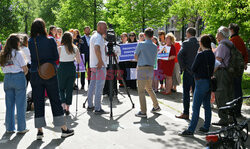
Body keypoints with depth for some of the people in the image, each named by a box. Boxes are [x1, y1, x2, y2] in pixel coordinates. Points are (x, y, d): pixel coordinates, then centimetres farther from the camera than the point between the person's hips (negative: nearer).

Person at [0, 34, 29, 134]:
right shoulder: (17, 53, -9)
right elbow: (25, 69, -9)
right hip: (18, 78, -6)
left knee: (9, 105, 12)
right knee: (20, 105, 2)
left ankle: (9, 128, 17)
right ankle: (21, 128, 7)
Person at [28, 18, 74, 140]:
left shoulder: (30, 42, -2)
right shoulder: (50, 41, -7)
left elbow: (31, 58, 3)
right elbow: (56, 57, -1)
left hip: (35, 74, 2)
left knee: (38, 102, 9)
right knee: (55, 100, 6)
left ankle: (39, 131, 11)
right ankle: (64, 129, 12)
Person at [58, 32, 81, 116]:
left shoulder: (60, 48, -11)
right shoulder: (75, 48, -4)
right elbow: (79, 61, -1)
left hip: (62, 69, -2)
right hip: (72, 68, 3)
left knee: (61, 88, 13)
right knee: (69, 89, 12)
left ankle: (63, 106, -5)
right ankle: (68, 109, 15)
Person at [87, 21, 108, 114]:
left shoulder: (93, 36, 18)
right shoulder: (99, 37, -13)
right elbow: (97, 49, -30)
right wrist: (100, 61, -27)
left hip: (93, 65, 10)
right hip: (100, 65, -10)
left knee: (92, 85, 13)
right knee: (99, 87, -7)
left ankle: (90, 106, 21)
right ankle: (97, 108, -5)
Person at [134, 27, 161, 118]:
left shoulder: (141, 44, -10)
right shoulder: (155, 46, 6)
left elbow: (135, 57, -3)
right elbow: (154, 58, 13)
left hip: (142, 68, -6)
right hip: (151, 68, 6)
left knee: (141, 91, -1)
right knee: (149, 88, 23)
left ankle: (143, 112, 0)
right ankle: (156, 107, 28)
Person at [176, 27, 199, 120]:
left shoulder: (186, 43, -10)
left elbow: (179, 55, -20)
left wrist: (182, 67, -10)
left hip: (188, 70, -5)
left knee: (186, 92, -1)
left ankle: (186, 113, -2)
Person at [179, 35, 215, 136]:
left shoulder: (200, 55, -15)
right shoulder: (212, 55, 7)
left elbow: (193, 69, -9)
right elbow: (212, 69, 12)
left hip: (201, 82, -8)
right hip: (209, 81, 8)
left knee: (196, 107, -7)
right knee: (207, 106, 14)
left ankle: (191, 130, -5)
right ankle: (206, 127, 22)